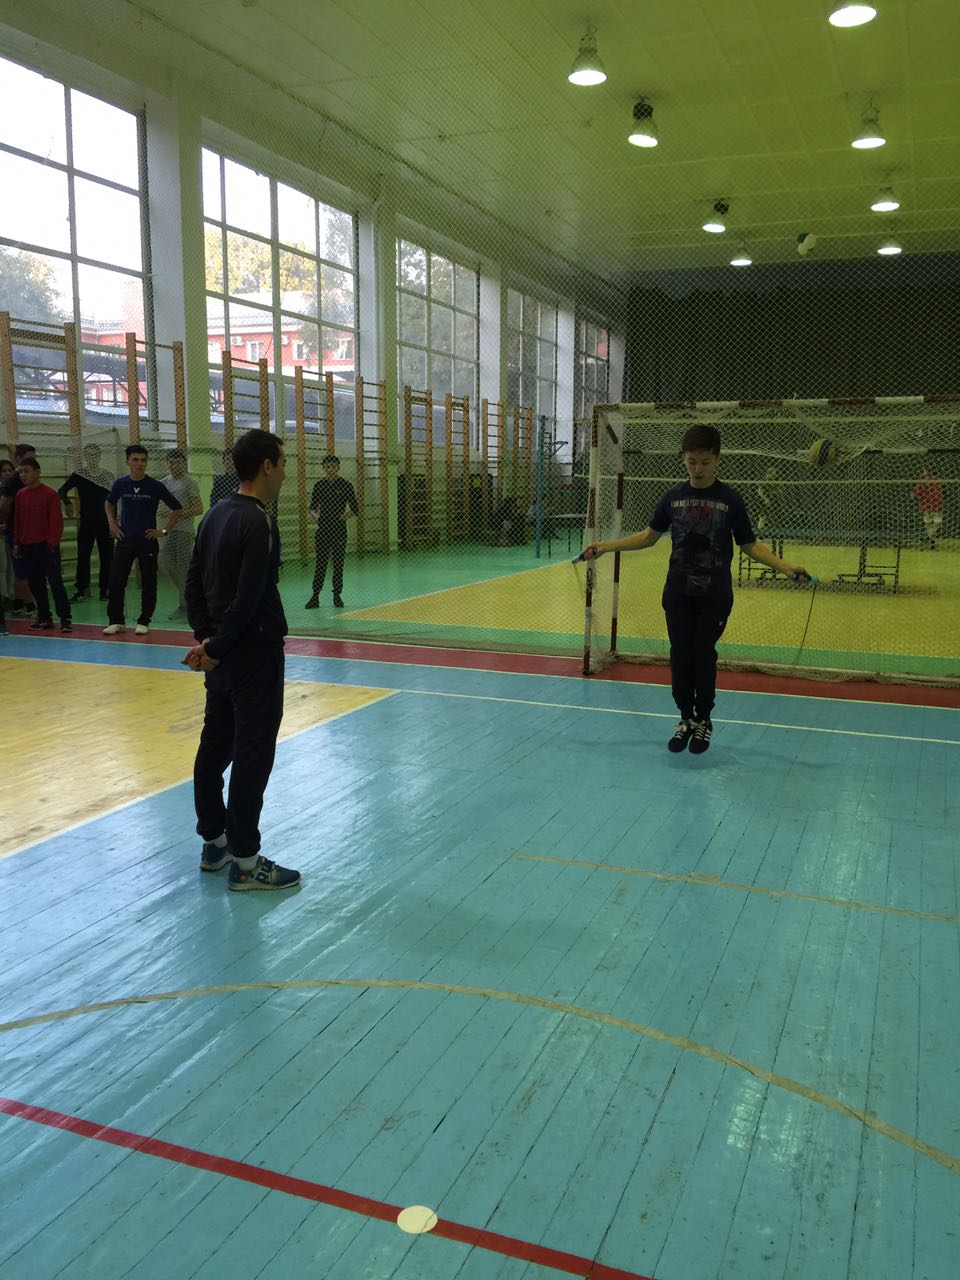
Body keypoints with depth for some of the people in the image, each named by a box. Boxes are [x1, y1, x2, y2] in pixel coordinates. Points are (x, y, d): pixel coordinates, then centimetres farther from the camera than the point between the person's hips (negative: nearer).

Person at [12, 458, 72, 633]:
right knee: (35, 584, 9)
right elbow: (17, 521, 14)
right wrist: (17, 543, 10)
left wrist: (52, 543, -13)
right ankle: (44, 618, 18)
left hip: (46, 546, -6)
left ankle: (65, 618, -2)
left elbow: (56, 521, -9)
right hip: (27, 547, 6)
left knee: (55, 582, -5)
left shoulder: (50, 494, -8)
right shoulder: (20, 495, 9)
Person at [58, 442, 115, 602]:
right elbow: (62, 490, 0)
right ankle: (82, 589, 5)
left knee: (106, 556, 2)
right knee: (83, 556, 0)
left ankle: (105, 589, 9)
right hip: (86, 522, -2)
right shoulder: (78, 475, 0)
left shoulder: (107, 475, 6)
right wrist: (67, 503, -18)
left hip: (105, 523, 2)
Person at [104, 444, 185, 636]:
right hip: (124, 540, 2)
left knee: (148, 583, 3)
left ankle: (144, 622, 14)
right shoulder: (120, 484, 2)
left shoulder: (155, 486, -5)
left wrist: (164, 531, -3)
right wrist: (112, 523, 10)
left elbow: (176, 508, 2)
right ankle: (116, 621, 11)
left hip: (147, 540, -2)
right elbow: (109, 503, 22)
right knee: (116, 581, -1)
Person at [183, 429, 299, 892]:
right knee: (252, 756, -2)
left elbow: (194, 581, 11)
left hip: (222, 652, 9)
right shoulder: (258, 524, -18)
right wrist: (216, 647, -12)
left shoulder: (216, 514, 8)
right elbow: (248, 600, -22)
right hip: (254, 653, -9)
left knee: (215, 747, 15)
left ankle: (214, 842, 27)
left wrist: (205, 637, 7)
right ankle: (244, 861, 6)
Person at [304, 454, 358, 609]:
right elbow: (313, 507, 12)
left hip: (339, 529, -1)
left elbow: (355, 509, 0)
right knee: (320, 563, 1)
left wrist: (346, 516, -15)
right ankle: (315, 597, 3)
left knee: (338, 563, 4)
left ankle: (337, 595, 14)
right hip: (323, 529, 1)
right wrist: (314, 515, -7)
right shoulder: (319, 485, 6)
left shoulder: (346, 485, -2)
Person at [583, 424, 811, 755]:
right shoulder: (673, 497, 2)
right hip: (678, 593, 2)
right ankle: (686, 718, 19)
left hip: (715, 595, -2)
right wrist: (604, 547, 7)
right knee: (680, 654, 2)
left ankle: (703, 720, 17)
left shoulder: (730, 500, -3)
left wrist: (785, 566, -11)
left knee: (704, 654, -1)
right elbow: (649, 536, 13)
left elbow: (750, 545, 2)